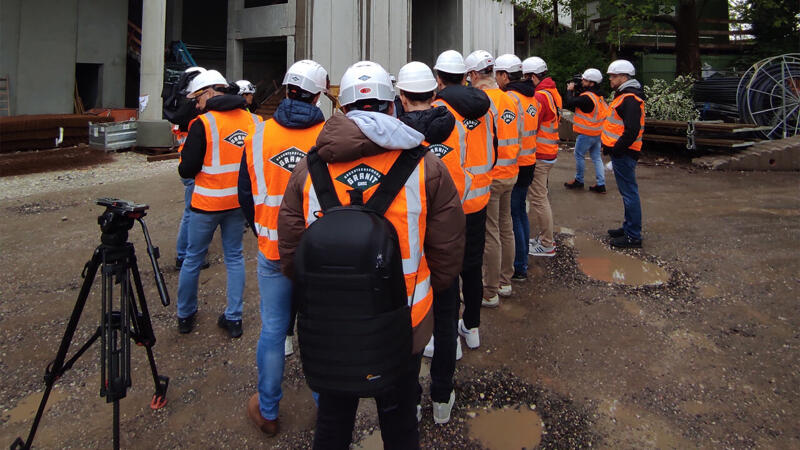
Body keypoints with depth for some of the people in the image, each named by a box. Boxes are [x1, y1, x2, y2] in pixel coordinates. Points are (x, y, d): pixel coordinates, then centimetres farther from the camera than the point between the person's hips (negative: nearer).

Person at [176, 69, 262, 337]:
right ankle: (234, 318, 16)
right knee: (234, 256, 15)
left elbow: (186, 170, -12)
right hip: (239, 200, 4)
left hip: (208, 202, -4)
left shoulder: (203, 124, -13)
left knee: (193, 258, 13)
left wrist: (185, 159, 8)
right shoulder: (253, 120, -1)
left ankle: (185, 315, 27)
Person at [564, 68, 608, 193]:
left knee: (579, 155, 8)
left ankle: (579, 180, 20)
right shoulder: (597, 96, 8)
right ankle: (601, 184, 12)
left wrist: (570, 90, -5)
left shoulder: (587, 97, -21)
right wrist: (575, 91, 6)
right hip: (597, 133, 9)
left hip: (586, 134, -9)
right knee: (596, 157, 10)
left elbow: (570, 103, -20)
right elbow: (578, 101, 14)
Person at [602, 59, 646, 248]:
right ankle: (628, 227, 29)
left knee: (629, 192, -6)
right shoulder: (624, 95, 18)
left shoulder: (630, 99, -17)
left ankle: (633, 236, 0)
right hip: (620, 152, 11)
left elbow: (632, 131, -25)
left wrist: (616, 149, -21)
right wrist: (612, 148, 17)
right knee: (627, 191, 18)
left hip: (624, 154, -11)